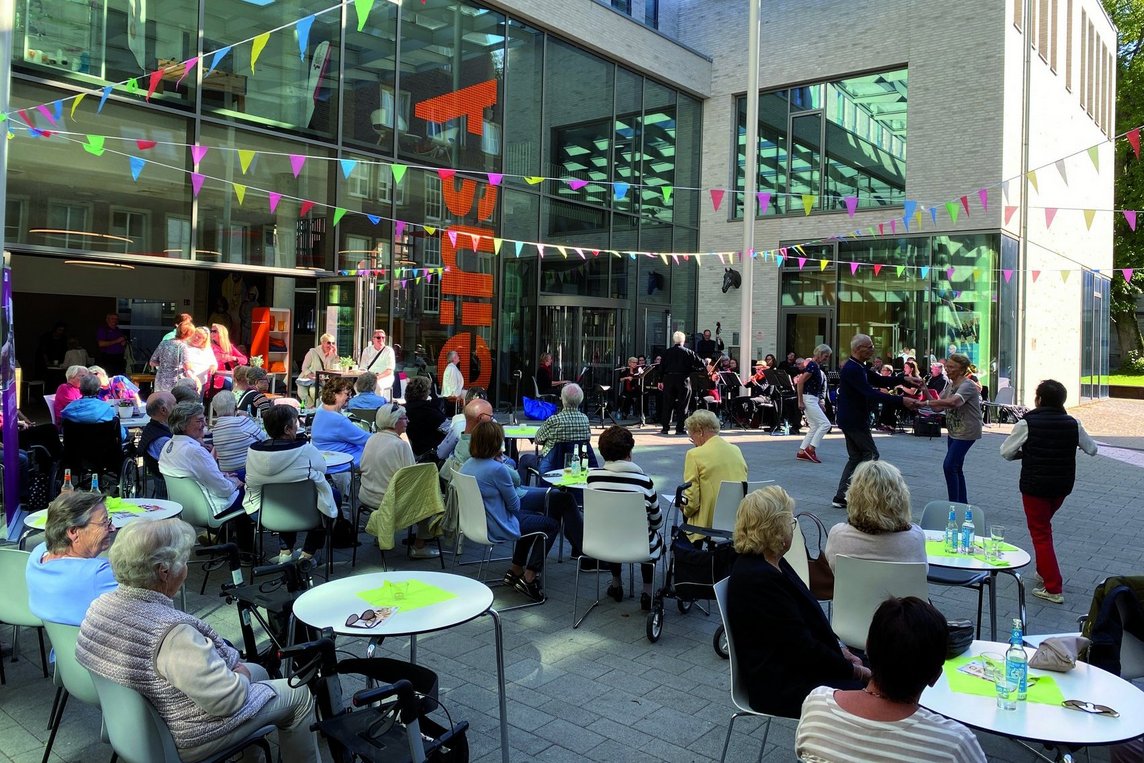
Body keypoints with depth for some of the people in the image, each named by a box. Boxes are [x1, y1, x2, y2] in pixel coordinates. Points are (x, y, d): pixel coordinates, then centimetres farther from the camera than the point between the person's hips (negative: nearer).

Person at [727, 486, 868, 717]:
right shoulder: (758, 579, -24)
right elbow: (802, 649, -20)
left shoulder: (771, 564, 7)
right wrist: (851, 669, -10)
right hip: (781, 688, -10)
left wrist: (838, 650, 6)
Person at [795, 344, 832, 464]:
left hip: (813, 400, 10)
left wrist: (820, 402, 18)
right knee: (825, 424, -10)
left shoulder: (817, 367, 15)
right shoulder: (812, 366, -15)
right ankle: (811, 449, -6)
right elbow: (800, 382, -20)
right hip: (808, 399, -10)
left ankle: (801, 452, 11)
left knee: (814, 427, 10)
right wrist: (800, 401, -21)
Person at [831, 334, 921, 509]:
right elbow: (871, 394, -28)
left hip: (852, 419, 10)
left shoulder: (858, 367, 12)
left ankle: (841, 497, 13)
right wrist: (901, 401, -30)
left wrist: (904, 379, 2)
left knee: (856, 457, 12)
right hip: (854, 420, -10)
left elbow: (880, 380, 17)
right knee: (871, 454, -2)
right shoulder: (852, 369, -22)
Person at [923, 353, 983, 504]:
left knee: (949, 466, -15)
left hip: (966, 432, -9)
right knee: (956, 468, 15)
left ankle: (954, 504, -7)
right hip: (954, 431, 9)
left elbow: (953, 402, -38)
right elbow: (938, 406, 3)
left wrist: (924, 403, -41)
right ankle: (962, 503, 27)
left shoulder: (967, 385, -19)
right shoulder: (949, 385, 8)